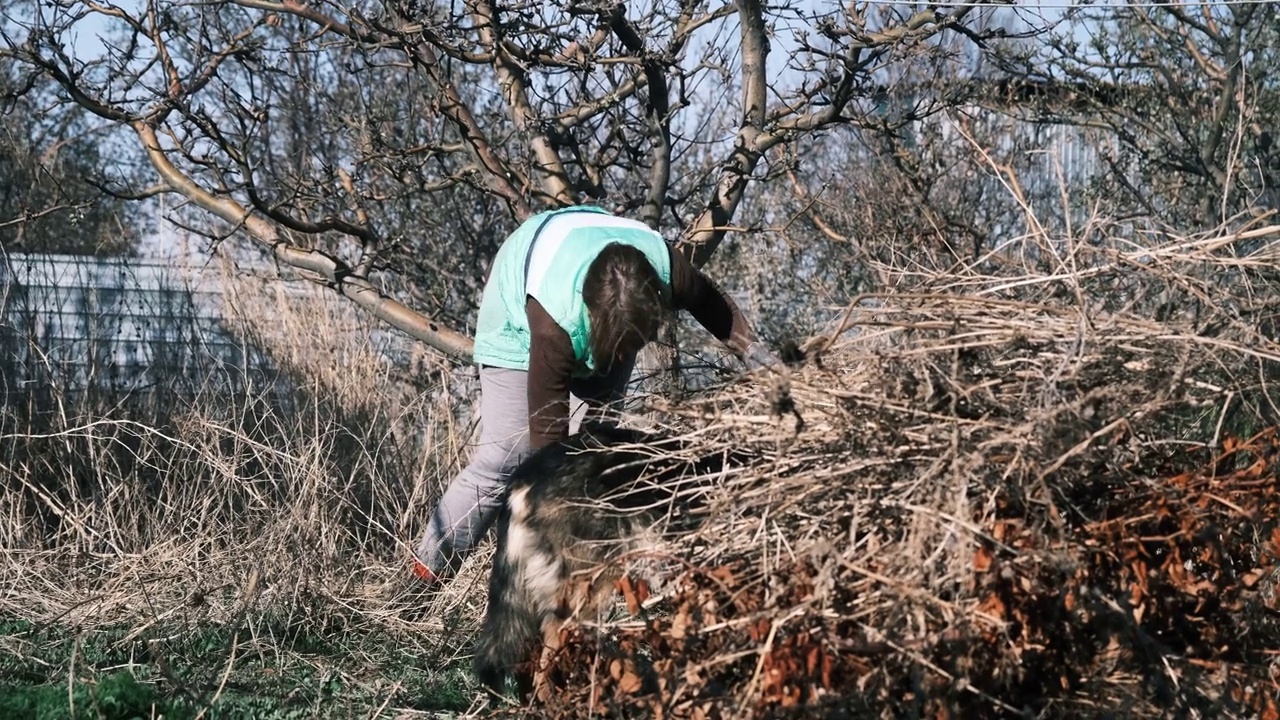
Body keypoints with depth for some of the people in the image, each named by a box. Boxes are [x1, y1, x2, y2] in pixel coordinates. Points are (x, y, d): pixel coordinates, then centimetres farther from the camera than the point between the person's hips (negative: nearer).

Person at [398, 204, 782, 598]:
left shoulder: (664, 267, -35)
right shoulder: (554, 320, -46)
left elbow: (710, 301, -9)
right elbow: (547, 429, -40)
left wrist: (758, 356, -12)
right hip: (519, 315, -5)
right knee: (504, 456, -15)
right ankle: (422, 585, -10)